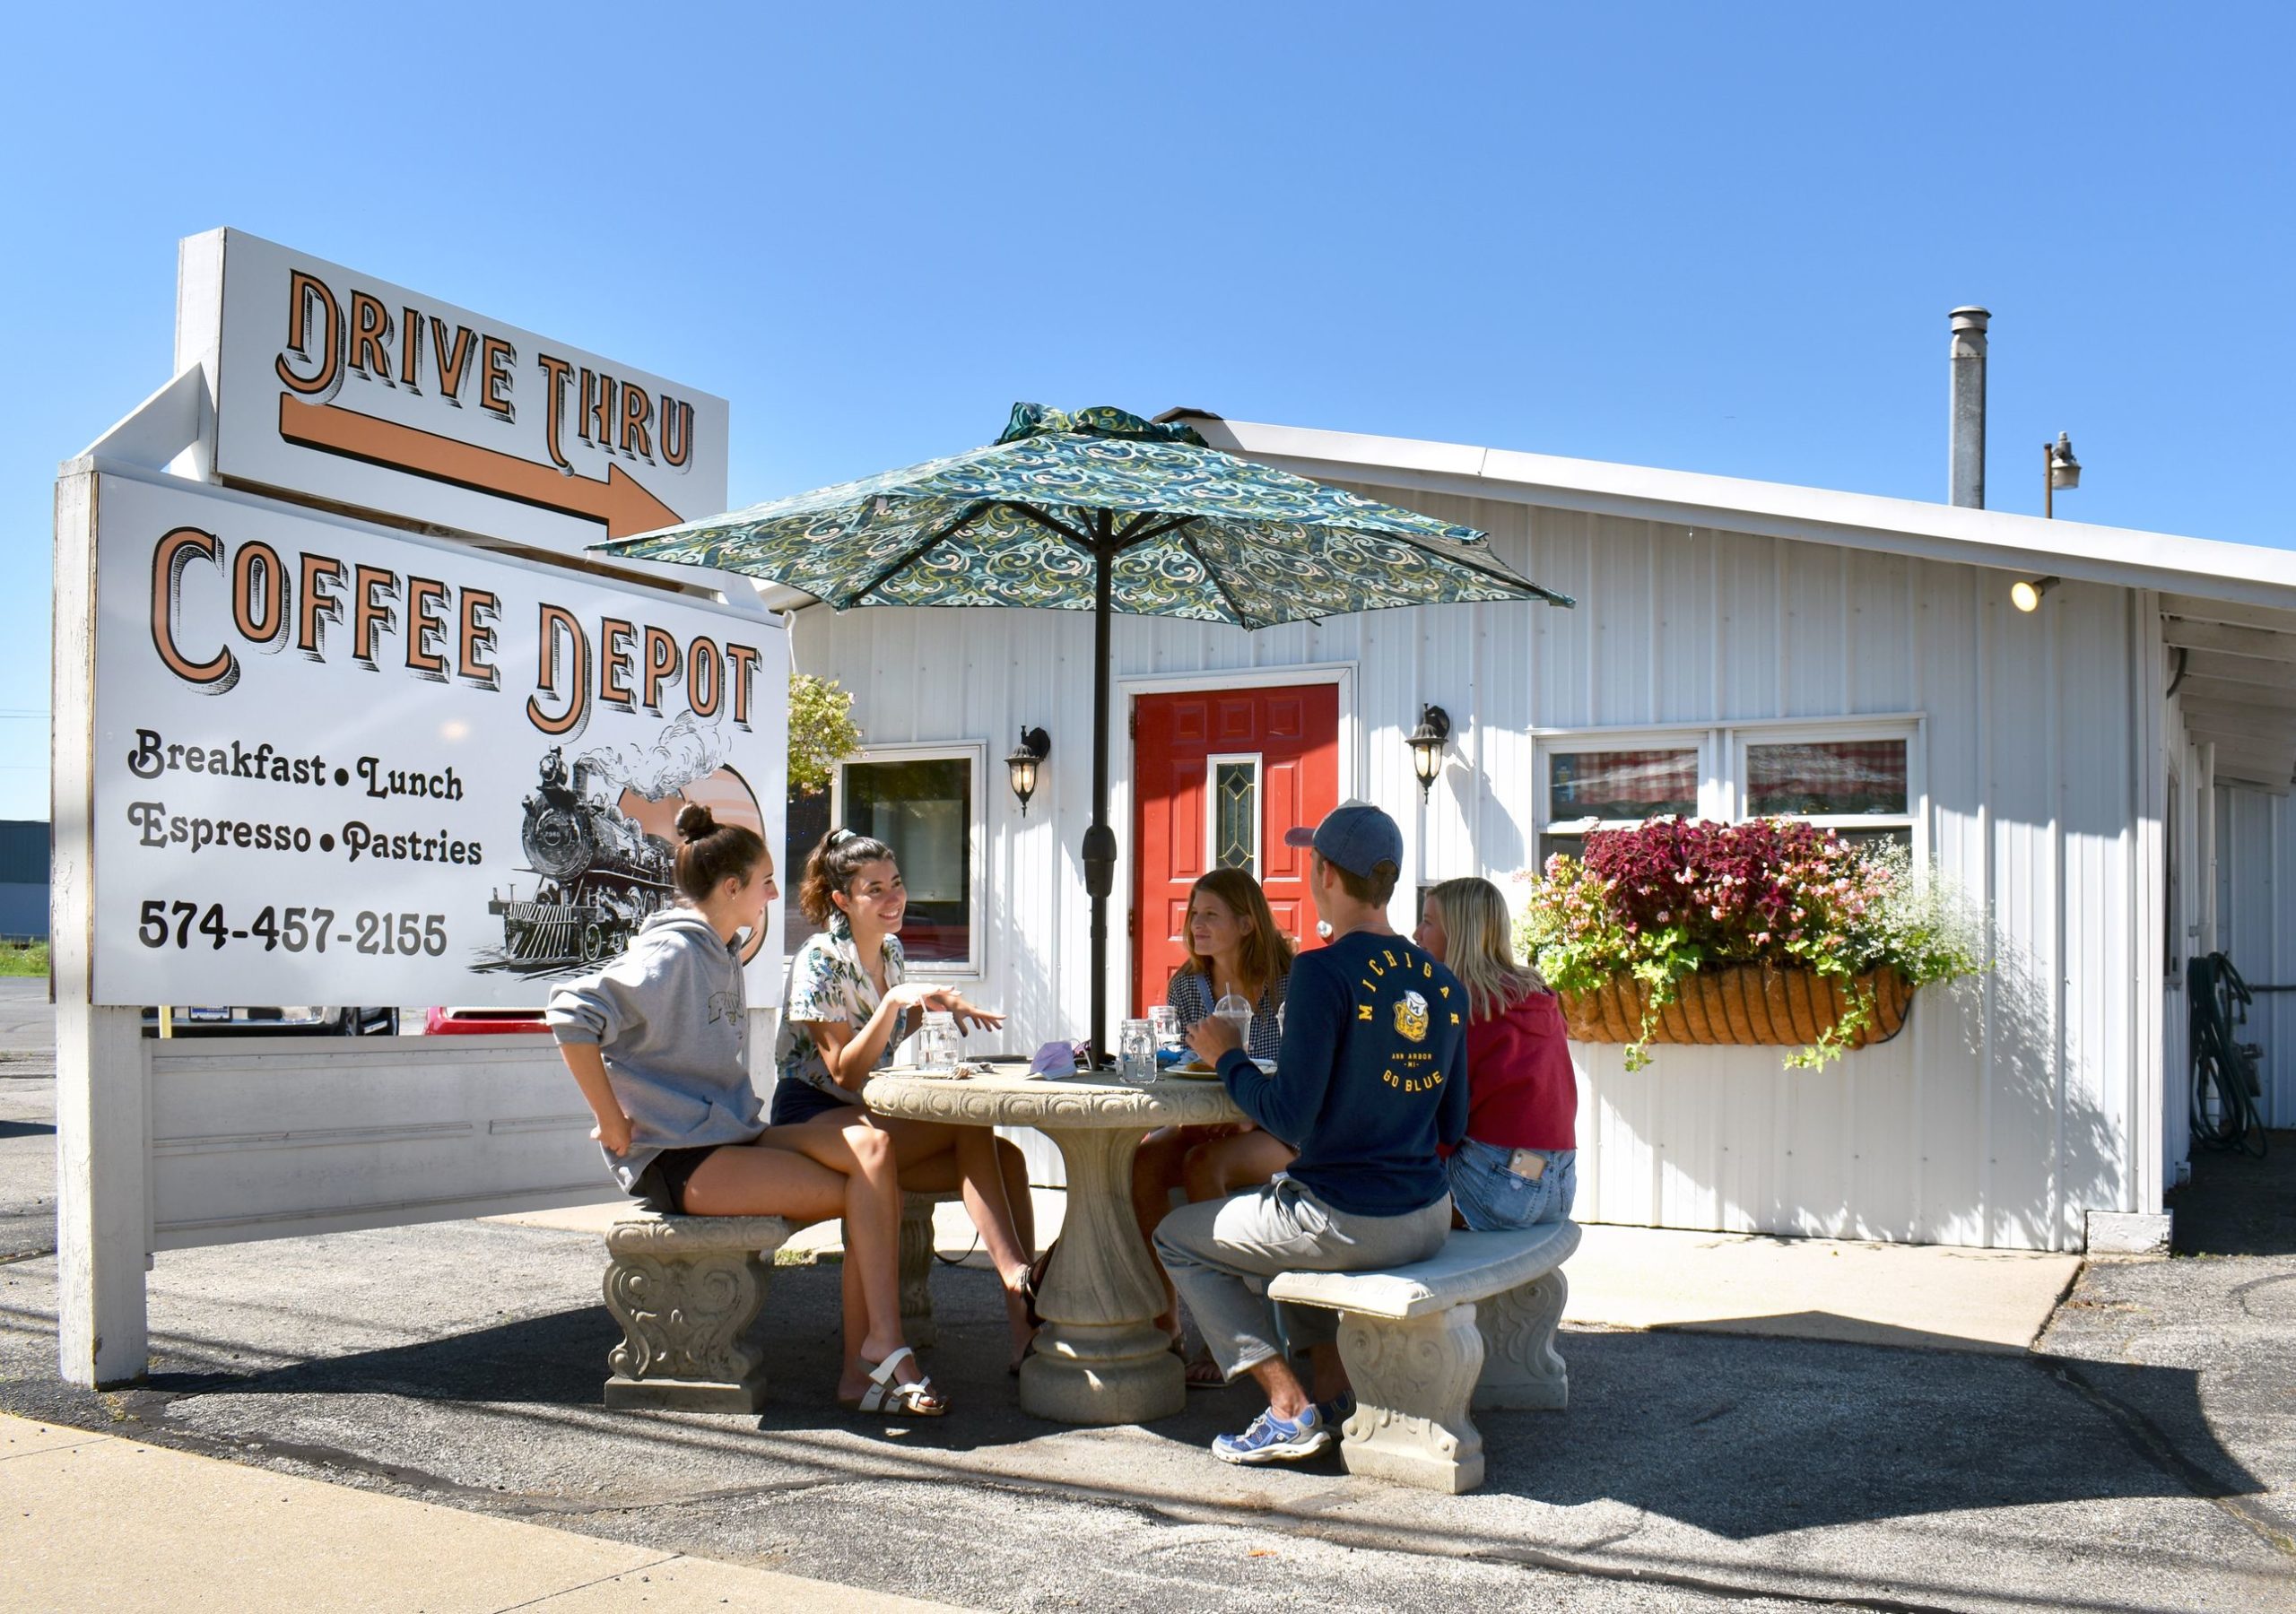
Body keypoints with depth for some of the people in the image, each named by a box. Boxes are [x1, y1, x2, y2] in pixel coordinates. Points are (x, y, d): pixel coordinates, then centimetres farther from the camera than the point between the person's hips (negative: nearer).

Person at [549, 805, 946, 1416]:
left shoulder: (722, 954, 18)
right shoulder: (672, 953, -11)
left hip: (729, 1138, 9)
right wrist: (614, 1124, -19)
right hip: (675, 1158, -9)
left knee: (870, 1146, -15)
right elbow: (572, 1014, -24)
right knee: (865, 1192, -18)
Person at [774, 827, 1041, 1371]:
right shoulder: (820, 960, -11)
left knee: (1007, 1159, -19)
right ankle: (1018, 1278, -28)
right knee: (971, 1122, -28)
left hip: (872, 1115, 7)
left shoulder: (892, 953, 10)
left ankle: (1026, 1326, -26)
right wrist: (895, 1001, -29)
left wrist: (938, 1007, 6)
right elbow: (845, 1072, -17)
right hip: (814, 1122, -7)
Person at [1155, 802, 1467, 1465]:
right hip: (1429, 1219, 8)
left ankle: (1290, 1409, 8)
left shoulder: (1324, 970, -17)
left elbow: (1291, 1116, -19)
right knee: (1274, 1206, 35)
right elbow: (1452, 1125, 10)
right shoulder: (1444, 984, 4)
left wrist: (1228, 1057, -3)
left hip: (1346, 1222, -7)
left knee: (1177, 1237, 15)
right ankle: (1335, 1390, 27)